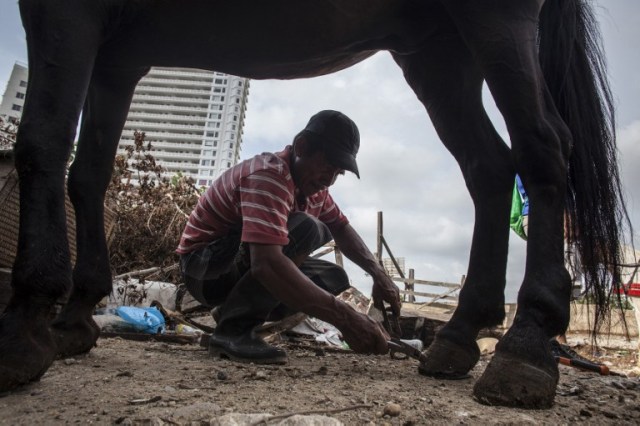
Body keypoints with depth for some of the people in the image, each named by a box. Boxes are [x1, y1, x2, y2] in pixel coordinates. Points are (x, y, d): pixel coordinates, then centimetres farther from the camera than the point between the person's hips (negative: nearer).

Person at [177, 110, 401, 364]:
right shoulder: (269, 176, -28)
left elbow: (341, 229, 11)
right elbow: (266, 264, -42)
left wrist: (378, 273, -7)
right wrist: (344, 317, -44)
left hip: (243, 271, 9)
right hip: (205, 266, -9)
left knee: (334, 277, -1)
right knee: (305, 230, -29)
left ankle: (238, 309, 2)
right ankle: (233, 328, -20)